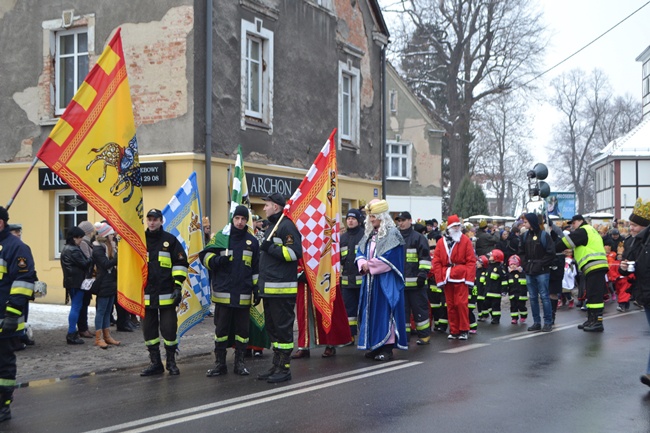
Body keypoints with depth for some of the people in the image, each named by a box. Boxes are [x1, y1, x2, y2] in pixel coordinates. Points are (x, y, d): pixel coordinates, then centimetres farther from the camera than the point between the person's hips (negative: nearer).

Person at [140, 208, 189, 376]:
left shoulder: (170, 240, 1)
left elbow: (181, 263, 1)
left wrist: (178, 286, -6)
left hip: (166, 295, -3)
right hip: (146, 295, 3)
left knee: (169, 329, 0)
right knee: (149, 329, 8)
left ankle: (171, 362, 14)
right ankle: (155, 363, 19)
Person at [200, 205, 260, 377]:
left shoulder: (252, 241, 8)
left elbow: (256, 269, 12)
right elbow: (205, 256, 4)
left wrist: (256, 290, 8)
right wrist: (218, 260, -16)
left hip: (243, 296, 1)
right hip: (223, 293, -1)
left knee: (242, 329, 7)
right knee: (221, 328, 5)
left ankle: (240, 362, 17)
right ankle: (219, 363, 13)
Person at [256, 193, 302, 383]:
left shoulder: (286, 226, -10)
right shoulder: (271, 228, 21)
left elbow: (295, 252, -20)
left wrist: (271, 248, -19)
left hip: (282, 288, -10)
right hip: (268, 289, 10)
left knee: (283, 328, -6)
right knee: (272, 327, 13)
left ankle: (284, 368, -1)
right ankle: (276, 365, 21)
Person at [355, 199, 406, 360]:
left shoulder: (392, 234, -8)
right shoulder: (369, 234, 15)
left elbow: (389, 258, -17)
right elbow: (360, 253, 14)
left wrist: (370, 266, -12)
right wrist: (363, 264, -8)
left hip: (385, 281, -7)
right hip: (370, 280, 7)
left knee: (384, 311, -7)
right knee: (371, 311, 8)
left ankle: (387, 348, -3)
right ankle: (374, 346, 14)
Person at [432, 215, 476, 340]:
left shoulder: (465, 241, 0)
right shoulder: (441, 242, 7)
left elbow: (471, 261, -5)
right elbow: (436, 262, 3)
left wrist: (469, 278, -11)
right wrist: (439, 278, -4)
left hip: (461, 278, -3)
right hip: (447, 278, 3)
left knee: (461, 303, -5)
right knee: (450, 305, 7)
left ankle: (464, 330, 7)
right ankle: (454, 330, 16)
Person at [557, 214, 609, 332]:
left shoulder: (583, 231, -5)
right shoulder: (590, 231, 26)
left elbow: (565, 242, -7)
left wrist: (553, 249, 4)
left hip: (594, 267, -11)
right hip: (595, 268, 11)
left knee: (595, 295, -12)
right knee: (591, 295, 14)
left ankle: (597, 322, -13)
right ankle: (591, 320, 19)